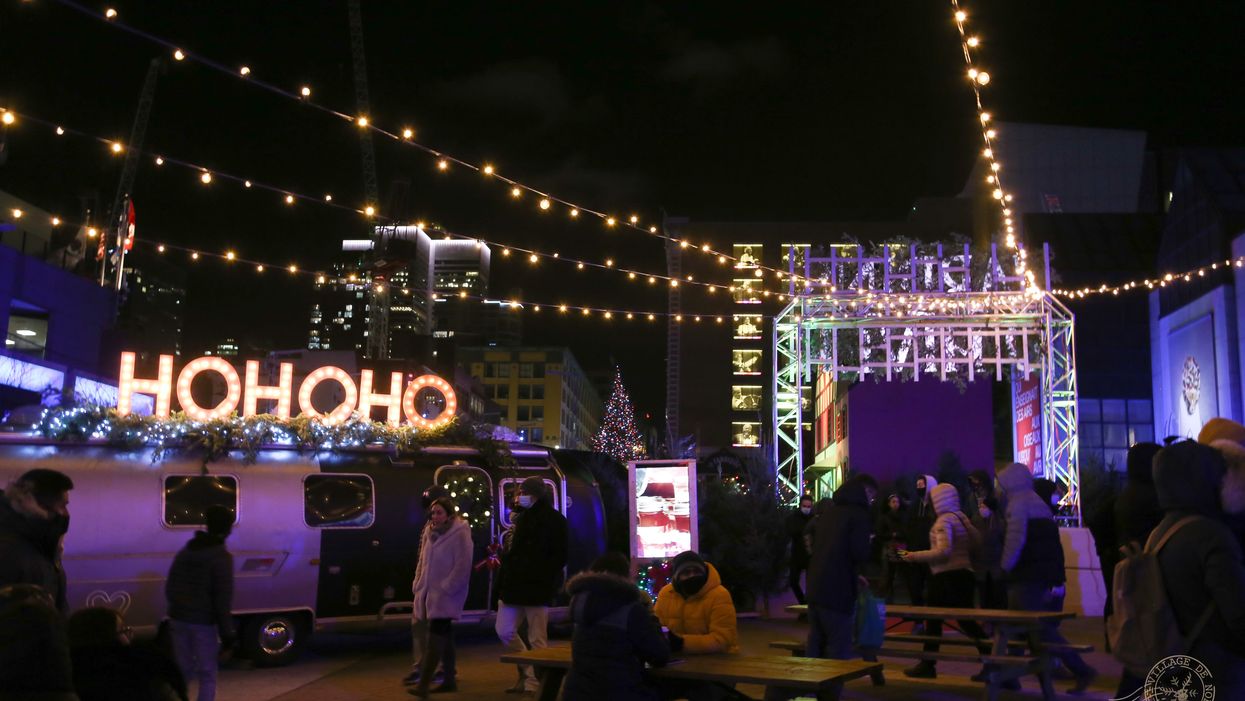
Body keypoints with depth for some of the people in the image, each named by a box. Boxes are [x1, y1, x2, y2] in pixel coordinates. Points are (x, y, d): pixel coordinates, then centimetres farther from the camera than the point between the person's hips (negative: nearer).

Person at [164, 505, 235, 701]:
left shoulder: (185, 551, 11)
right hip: (203, 623, -6)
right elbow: (223, 600, -15)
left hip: (178, 619, 6)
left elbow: (170, 589, 15)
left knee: (183, 671, 18)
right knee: (207, 676, 3)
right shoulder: (221, 557, -11)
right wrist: (227, 634, -11)